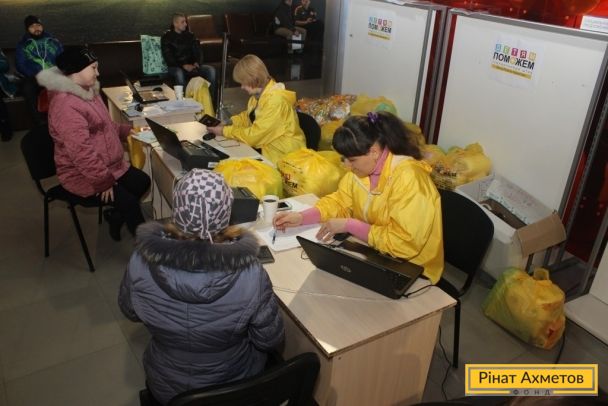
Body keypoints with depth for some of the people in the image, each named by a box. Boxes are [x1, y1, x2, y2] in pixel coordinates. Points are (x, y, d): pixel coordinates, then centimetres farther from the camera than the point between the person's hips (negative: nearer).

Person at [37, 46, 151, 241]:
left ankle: (116, 215, 26)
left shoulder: (87, 91, 7)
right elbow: (81, 152, -31)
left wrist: (126, 130, 11)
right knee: (129, 202, -16)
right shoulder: (66, 106, -27)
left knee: (142, 181, 8)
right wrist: (104, 180, -27)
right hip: (82, 175, -10)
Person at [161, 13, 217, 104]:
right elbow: (168, 57, -9)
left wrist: (197, 62, -11)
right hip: (176, 67, -4)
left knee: (211, 70, -22)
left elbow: (197, 51, 12)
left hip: (191, 65, 4)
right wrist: (183, 65, -23)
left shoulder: (190, 35, 15)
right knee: (179, 73, -42)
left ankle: (212, 99, -21)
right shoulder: (167, 37, 1)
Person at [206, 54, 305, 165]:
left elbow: (253, 135, -24)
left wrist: (224, 131, -14)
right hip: (266, 146, 8)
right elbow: (248, 116, 18)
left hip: (282, 156, -8)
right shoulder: (260, 93, 1)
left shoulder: (275, 100, -26)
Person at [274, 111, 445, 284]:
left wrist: (349, 225, -25)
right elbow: (340, 201, 6)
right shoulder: (362, 167, -5)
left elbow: (404, 243, -30)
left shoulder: (408, 178, -28)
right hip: (372, 254, 7)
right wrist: (301, 217, -9)